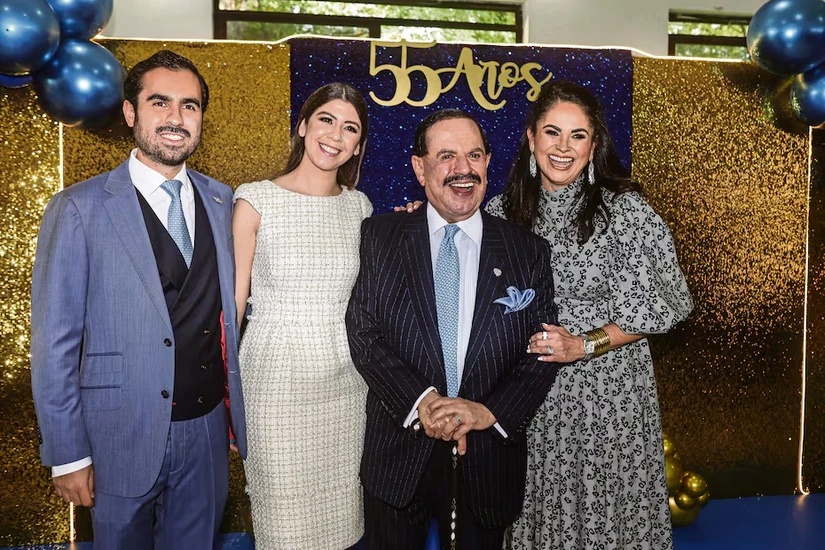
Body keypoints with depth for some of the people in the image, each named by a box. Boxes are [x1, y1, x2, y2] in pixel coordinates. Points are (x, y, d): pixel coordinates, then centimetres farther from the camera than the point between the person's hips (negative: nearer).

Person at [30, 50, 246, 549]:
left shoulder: (222, 202, 3)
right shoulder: (79, 209, -10)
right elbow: (54, 342, -8)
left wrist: (238, 413, 6)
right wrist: (67, 454, -8)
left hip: (206, 431, 3)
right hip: (122, 436, -3)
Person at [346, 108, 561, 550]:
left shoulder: (529, 252, 0)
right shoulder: (380, 237, -1)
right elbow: (363, 331, -6)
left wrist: (489, 411, -15)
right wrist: (420, 401, -18)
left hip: (489, 462, 1)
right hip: (398, 457, 0)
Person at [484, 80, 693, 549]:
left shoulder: (625, 210, -11)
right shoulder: (504, 210, 0)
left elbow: (650, 309, -7)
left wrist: (583, 345, -19)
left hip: (608, 391, -3)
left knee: (605, 509, 10)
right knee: (540, 507, 16)